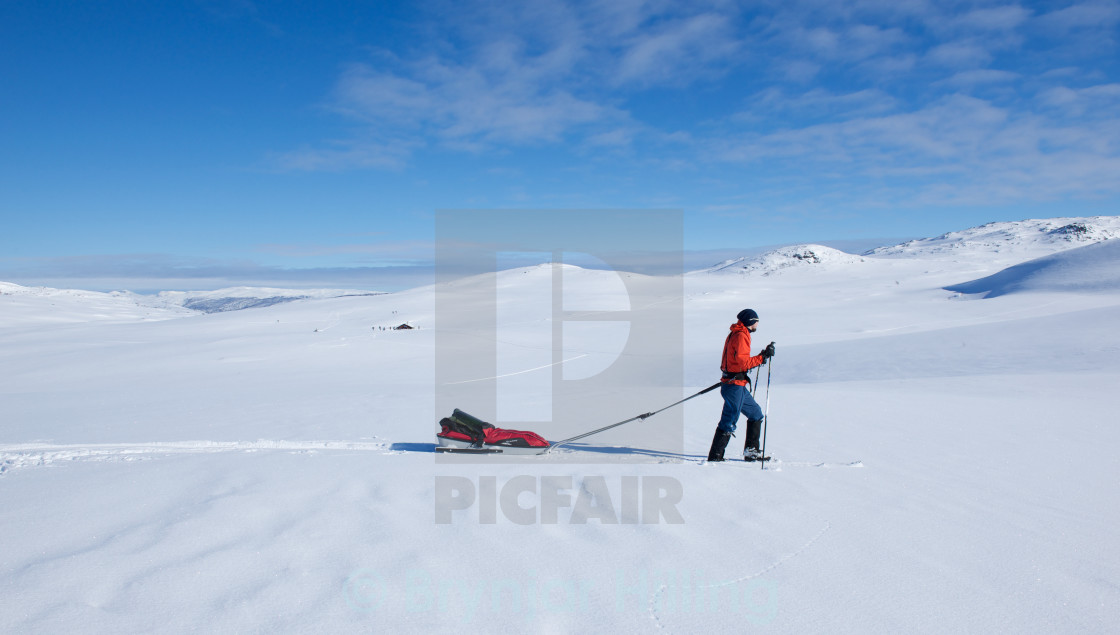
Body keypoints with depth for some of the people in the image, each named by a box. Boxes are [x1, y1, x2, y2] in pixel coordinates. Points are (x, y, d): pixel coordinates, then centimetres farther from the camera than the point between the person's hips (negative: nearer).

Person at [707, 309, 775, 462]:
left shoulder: (735, 334, 17)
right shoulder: (741, 336, -14)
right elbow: (742, 362, -22)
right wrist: (762, 357, -18)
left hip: (738, 385, 11)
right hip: (735, 385, -11)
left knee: (756, 413, 17)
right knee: (729, 422, -9)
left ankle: (751, 451, 21)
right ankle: (715, 457, -4)